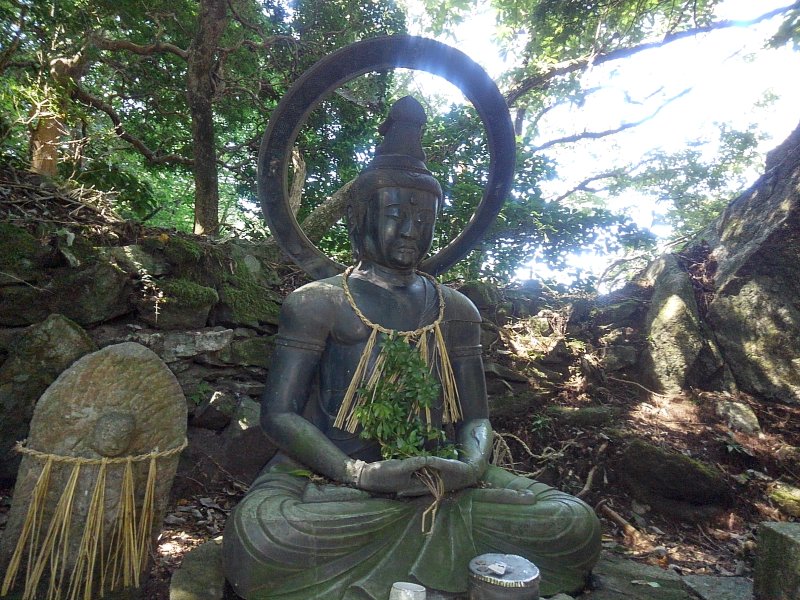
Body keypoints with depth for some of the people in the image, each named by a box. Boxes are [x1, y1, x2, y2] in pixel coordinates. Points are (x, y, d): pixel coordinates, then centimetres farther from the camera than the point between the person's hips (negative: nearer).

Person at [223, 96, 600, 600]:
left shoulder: (456, 310, 9)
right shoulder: (317, 303, -3)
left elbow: (475, 418, 10)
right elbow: (279, 413, -7)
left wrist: (472, 466, -14)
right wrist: (358, 474, -22)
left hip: (436, 480, 3)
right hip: (331, 477, -2)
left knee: (576, 528, -13)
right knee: (258, 541, -35)